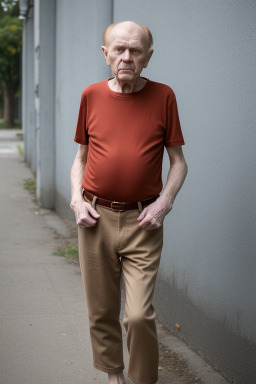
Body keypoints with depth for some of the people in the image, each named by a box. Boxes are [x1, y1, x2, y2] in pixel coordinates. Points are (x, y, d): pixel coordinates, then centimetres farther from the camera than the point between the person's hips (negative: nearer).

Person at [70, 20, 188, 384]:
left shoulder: (162, 96, -1)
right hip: (96, 218, 2)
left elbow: (178, 162, 4)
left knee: (139, 315, -9)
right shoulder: (91, 96, 4)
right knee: (102, 311, 11)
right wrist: (77, 198, -1)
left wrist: (163, 203, -10)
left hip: (142, 222, -2)